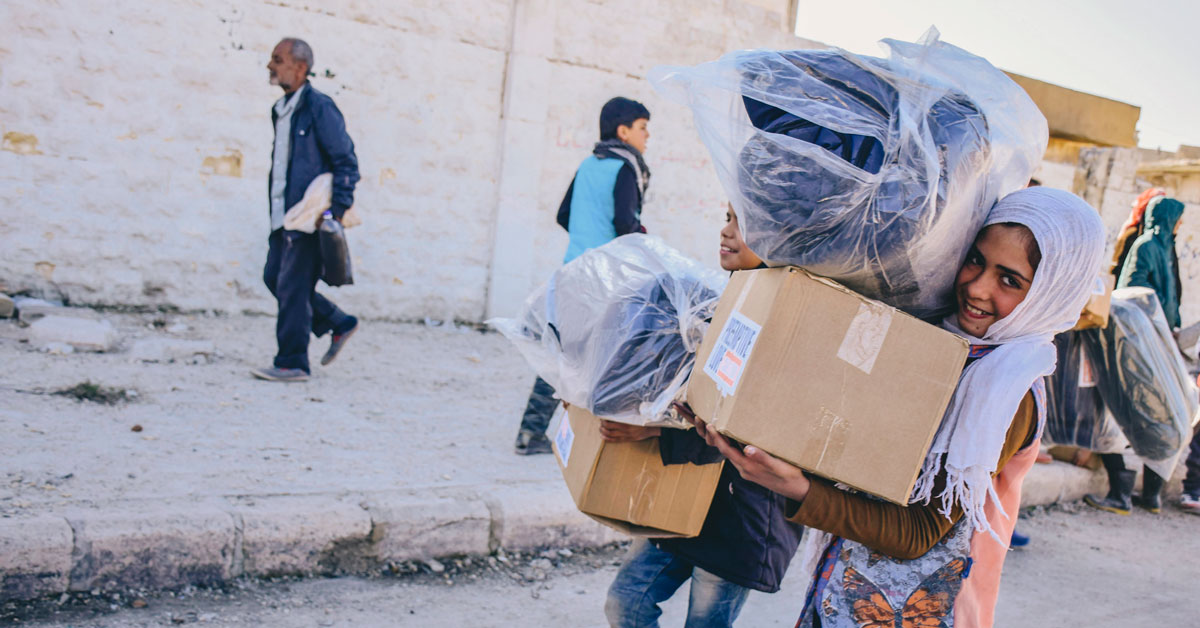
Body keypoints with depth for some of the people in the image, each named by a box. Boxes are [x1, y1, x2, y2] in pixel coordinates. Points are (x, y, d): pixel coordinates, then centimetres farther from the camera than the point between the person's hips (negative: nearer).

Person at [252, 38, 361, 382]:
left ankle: (292, 363, 3)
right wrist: (275, 213, 21)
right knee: (274, 277, 12)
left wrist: (337, 210, -18)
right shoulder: (281, 109, 15)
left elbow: (346, 161, -13)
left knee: (292, 286, -6)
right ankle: (340, 324, 24)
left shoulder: (319, 107, -12)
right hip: (284, 214, 9)